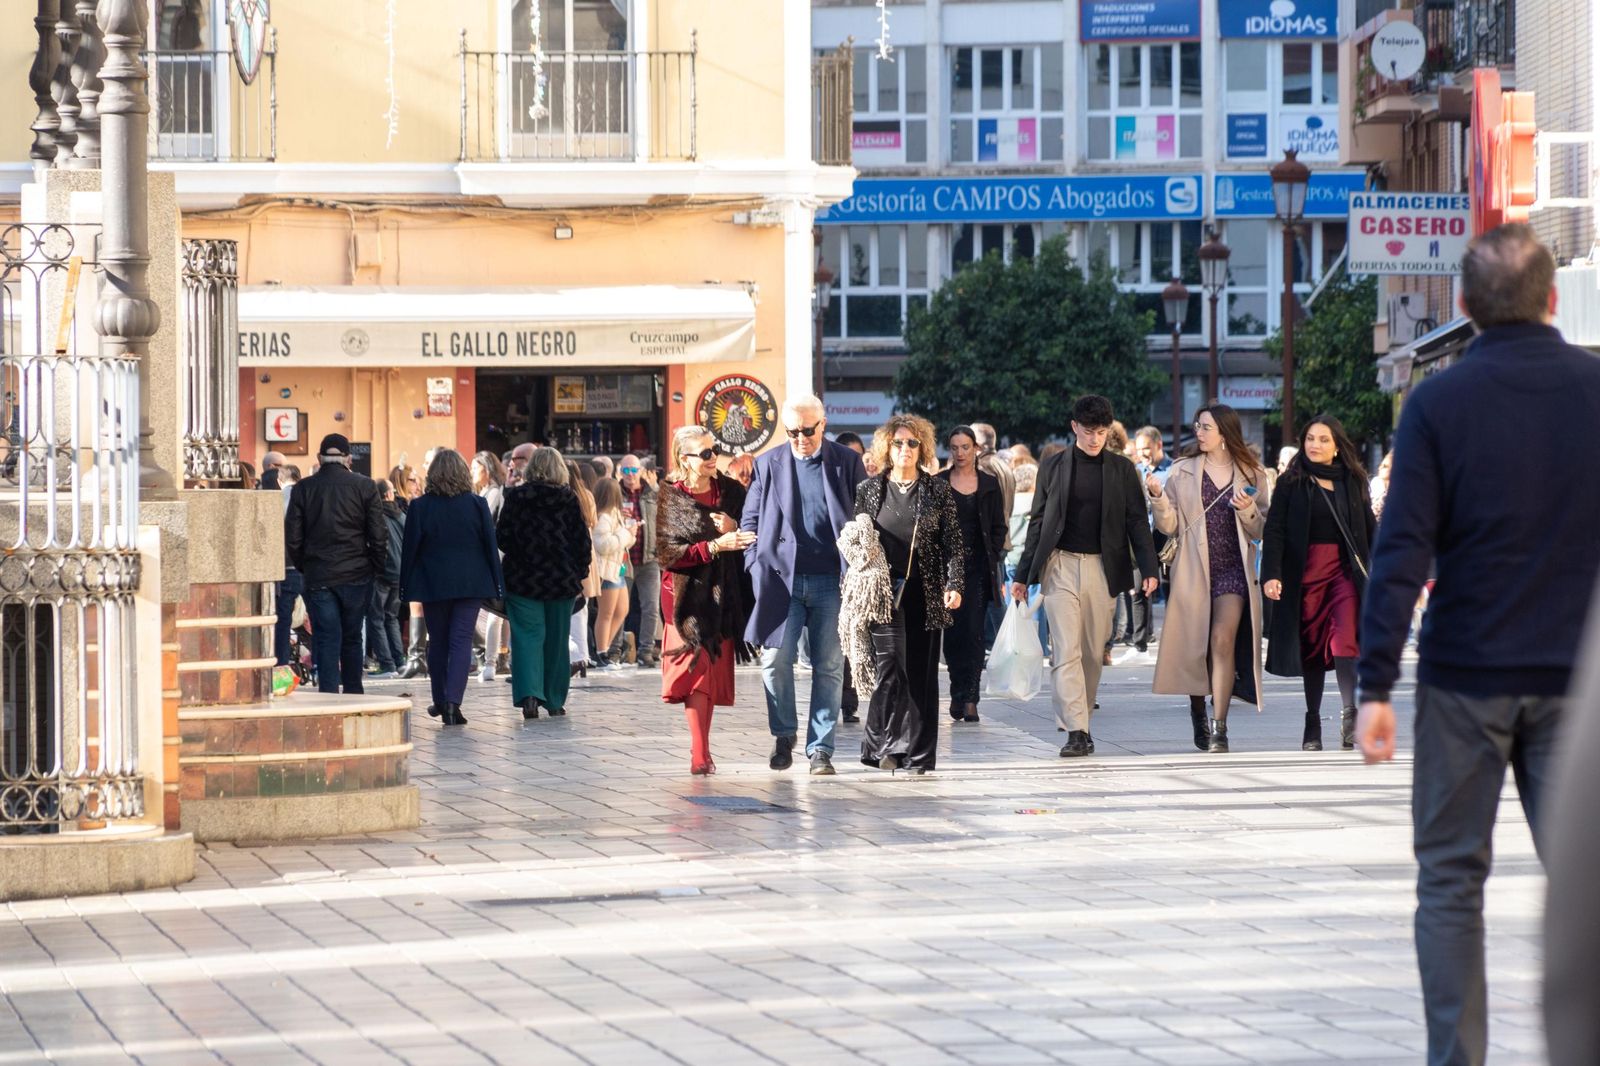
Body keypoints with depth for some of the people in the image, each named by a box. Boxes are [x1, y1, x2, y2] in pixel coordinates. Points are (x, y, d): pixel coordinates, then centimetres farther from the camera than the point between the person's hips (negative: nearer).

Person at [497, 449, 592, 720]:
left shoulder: (515, 497, -5)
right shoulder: (569, 500, -2)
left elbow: (502, 537, -4)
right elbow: (583, 542, -1)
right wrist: (579, 575, 9)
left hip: (522, 578, -1)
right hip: (562, 580, 1)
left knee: (527, 636, -1)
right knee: (557, 639, 11)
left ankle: (529, 695, -20)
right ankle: (555, 701, 15)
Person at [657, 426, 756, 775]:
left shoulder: (731, 491, 7)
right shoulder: (671, 498, -2)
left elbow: (752, 537, 10)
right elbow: (667, 553, -9)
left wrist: (733, 531, -12)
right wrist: (714, 546, -19)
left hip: (724, 596, 4)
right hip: (689, 596, -4)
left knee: (714, 670, 5)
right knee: (697, 669, -13)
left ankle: (701, 749, 14)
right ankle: (700, 754, -16)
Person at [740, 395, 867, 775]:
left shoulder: (848, 462, 5)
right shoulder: (768, 465, 8)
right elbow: (750, 521, 11)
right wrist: (758, 569, -2)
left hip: (831, 580, -1)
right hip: (782, 578, 1)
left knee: (829, 666, 1)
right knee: (775, 658, -6)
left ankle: (820, 748, 8)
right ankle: (784, 735, 14)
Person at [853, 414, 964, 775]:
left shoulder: (938, 491, 8)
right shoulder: (869, 490, 7)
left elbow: (953, 542, 6)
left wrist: (954, 585, -5)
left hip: (925, 593, 1)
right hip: (883, 592, -1)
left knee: (921, 673, 3)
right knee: (890, 665, -12)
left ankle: (919, 754, 7)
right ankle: (885, 744, -7)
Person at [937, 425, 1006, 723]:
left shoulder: (989, 484, 7)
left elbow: (999, 528, 9)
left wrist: (992, 558, -2)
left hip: (978, 566, 0)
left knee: (974, 631, -8)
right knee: (952, 630, 1)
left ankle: (968, 697, -8)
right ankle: (960, 692, 14)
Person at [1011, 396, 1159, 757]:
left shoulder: (1121, 469, 7)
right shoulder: (1053, 466, 5)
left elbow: (1136, 521, 7)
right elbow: (1038, 521, 8)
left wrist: (1149, 568, -4)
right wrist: (1023, 575, 6)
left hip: (1101, 567, 1)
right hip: (1060, 565, -1)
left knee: (1093, 652, 6)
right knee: (1066, 650, -11)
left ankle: (1081, 721, 20)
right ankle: (1076, 731, -16)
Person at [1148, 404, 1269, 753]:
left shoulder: (1251, 474, 8)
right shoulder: (1182, 472, 7)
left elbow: (1260, 531, 10)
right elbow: (1169, 526, 4)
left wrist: (1248, 510, -10)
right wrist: (1158, 498, -12)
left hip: (1233, 569, -1)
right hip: (1193, 571, 1)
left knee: (1223, 640, -15)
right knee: (1194, 646, 4)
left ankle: (1218, 726, -17)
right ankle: (1199, 716, 25)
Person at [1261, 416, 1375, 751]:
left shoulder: (1353, 481, 9)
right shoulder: (1291, 482, 3)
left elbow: (1369, 528, 14)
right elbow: (1274, 530, -2)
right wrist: (1271, 574, -13)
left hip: (1345, 570, 0)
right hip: (1305, 571, 0)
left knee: (1344, 641, -16)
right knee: (1311, 646, 5)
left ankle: (1349, 712, -16)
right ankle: (1312, 722, 11)